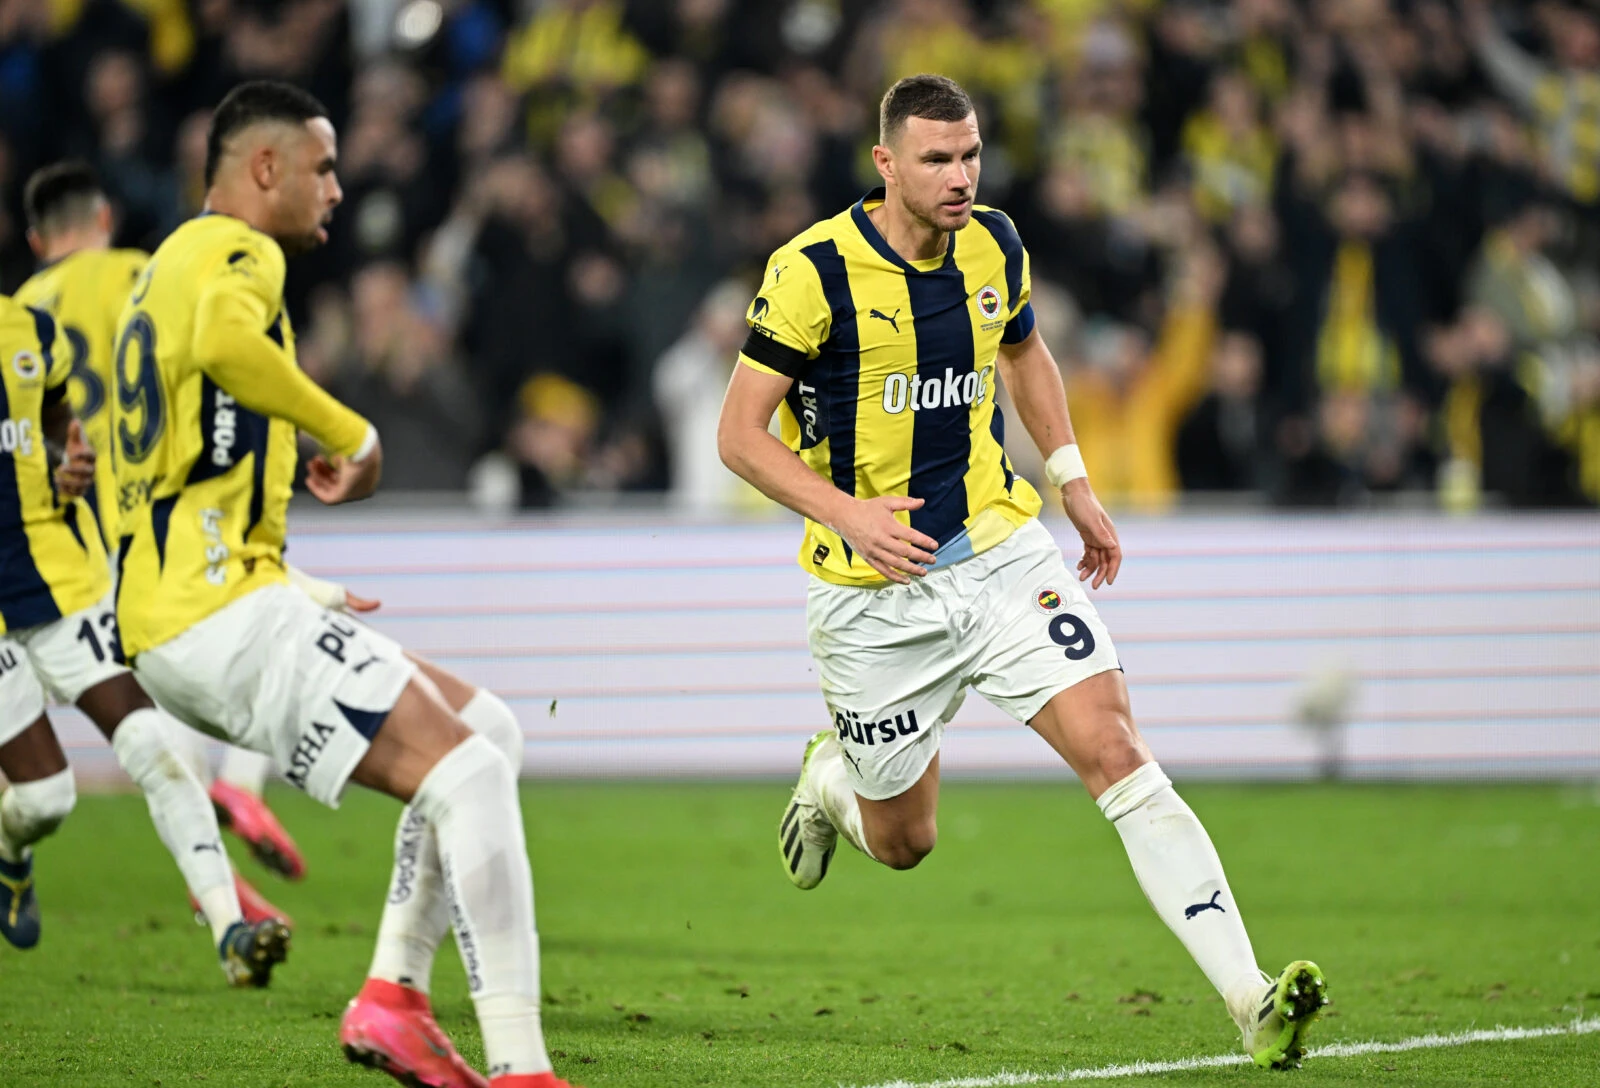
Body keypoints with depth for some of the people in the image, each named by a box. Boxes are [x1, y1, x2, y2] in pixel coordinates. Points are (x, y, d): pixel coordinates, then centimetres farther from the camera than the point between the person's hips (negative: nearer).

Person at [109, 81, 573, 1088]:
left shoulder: (166, 267, 26)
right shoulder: (239, 253, -6)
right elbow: (225, 342, -31)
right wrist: (352, 433, -19)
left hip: (168, 627, 10)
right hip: (225, 613, -10)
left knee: (471, 739, 17)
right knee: (470, 772, -17)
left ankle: (396, 997, 5)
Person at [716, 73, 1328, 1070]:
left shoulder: (994, 246, 1)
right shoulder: (815, 271, -15)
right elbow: (740, 433, -12)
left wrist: (1074, 481, 15)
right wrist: (844, 511, -25)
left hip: (1005, 556, 3)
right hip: (877, 596, -3)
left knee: (1118, 752, -17)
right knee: (903, 842, 12)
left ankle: (1251, 1002, -24)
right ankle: (829, 779, 51)